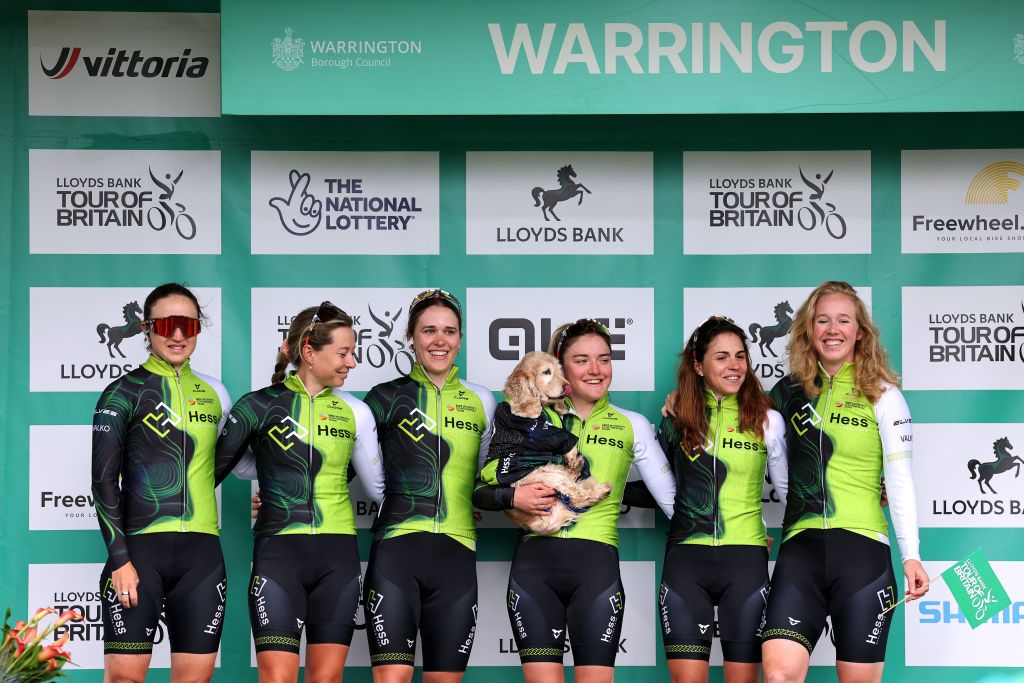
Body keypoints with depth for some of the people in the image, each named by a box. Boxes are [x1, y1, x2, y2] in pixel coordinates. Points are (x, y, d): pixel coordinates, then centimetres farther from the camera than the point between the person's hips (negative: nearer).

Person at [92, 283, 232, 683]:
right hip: (140, 549, -4)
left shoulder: (212, 393, 15)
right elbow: (104, 479, -4)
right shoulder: (123, 392, 1)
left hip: (201, 552, 4)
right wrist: (119, 558, -11)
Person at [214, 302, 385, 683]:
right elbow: (213, 470, 6)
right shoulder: (259, 406, -1)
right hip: (279, 553, -3)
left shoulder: (354, 412, 8)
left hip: (338, 556, 3)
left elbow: (380, 487, 17)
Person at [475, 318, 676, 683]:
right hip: (535, 562, 0)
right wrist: (513, 496, -7)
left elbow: (671, 497, 13)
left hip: (597, 563, 0)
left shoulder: (632, 426, 14)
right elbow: (480, 490, 13)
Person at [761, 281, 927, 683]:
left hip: (862, 548, -2)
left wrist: (911, 556, -10)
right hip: (801, 547, 2)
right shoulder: (790, 392, 12)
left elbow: (900, 479, -1)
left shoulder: (883, 397, 4)